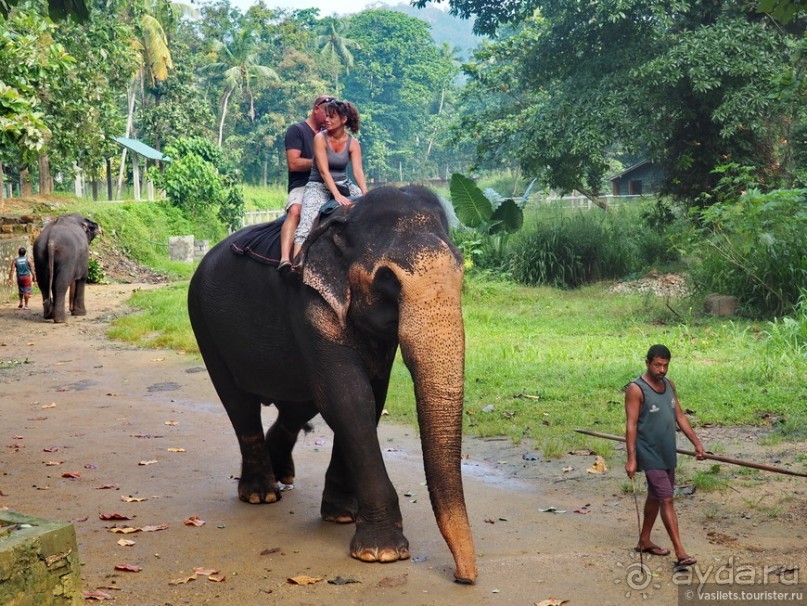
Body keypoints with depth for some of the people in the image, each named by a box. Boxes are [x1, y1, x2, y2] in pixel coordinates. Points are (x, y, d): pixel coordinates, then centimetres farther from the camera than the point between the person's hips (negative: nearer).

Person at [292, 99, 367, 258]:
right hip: (318, 186, -4)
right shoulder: (320, 138, -10)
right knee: (307, 221, -28)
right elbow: (324, 171, -19)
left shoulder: (353, 143, -2)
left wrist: (366, 194, -31)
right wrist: (337, 195, -31)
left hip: (343, 184, 4)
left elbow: (358, 171, -13)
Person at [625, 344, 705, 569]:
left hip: (667, 453, 8)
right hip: (650, 455, -8)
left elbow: (679, 416, 13)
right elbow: (631, 425, -17)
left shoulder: (669, 385, 7)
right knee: (667, 500, -10)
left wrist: (697, 443, 9)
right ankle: (680, 552, -9)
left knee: (655, 497, 17)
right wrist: (631, 459, -21)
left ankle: (644, 541, 31)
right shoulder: (636, 390, -15)